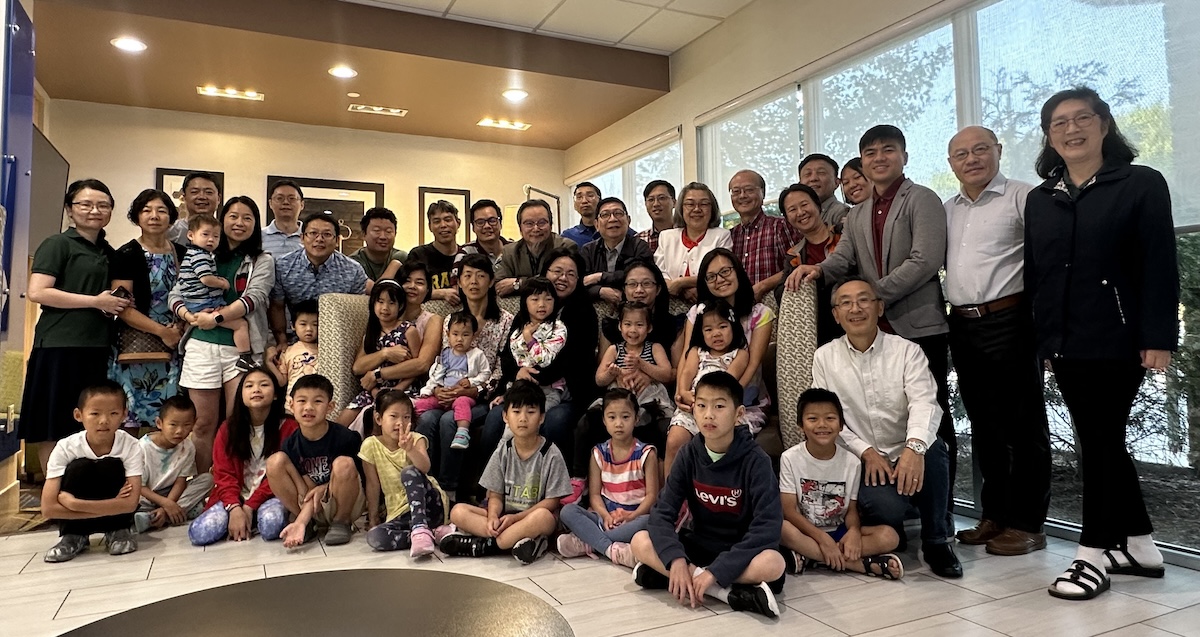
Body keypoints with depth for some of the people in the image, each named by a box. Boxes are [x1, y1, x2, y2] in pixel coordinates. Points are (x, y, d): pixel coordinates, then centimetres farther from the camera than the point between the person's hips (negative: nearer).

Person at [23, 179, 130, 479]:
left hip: (97, 348, 6)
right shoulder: (57, 244, -2)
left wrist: (119, 305, 7)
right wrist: (96, 301, -13)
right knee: (55, 427, -1)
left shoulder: (108, 252, 18)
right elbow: (37, 292, -13)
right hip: (60, 346, -6)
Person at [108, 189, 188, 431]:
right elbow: (123, 308, -9)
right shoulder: (126, 255, -3)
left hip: (174, 348, 4)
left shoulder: (183, 254, 10)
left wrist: (182, 325, -3)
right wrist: (162, 331, -13)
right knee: (133, 416, -3)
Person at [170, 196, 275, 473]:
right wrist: (191, 315, -9)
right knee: (203, 424, 6)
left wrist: (217, 317, -18)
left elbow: (254, 298, -9)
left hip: (243, 347, -2)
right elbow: (175, 295, 10)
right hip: (202, 346, 2)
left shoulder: (262, 261, 6)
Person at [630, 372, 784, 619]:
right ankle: (730, 593, -24)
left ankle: (663, 575, -27)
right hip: (700, 544, 3)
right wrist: (675, 559, -30)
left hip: (741, 549, -3)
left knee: (773, 563, -36)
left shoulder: (756, 460, -18)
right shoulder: (689, 455, -8)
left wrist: (716, 571, -31)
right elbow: (662, 512, -11)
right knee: (641, 542, -19)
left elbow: (768, 526, -25)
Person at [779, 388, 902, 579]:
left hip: (839, 531, 3)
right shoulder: (790, 458, -10)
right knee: (781, 528, -36)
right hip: (806, 531, -2)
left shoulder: (852, 462, -3)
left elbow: (852, 509, 0)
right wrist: (822, 539, -24)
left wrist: (854, 530, -23)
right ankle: (864, 563, -30)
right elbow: (789, 510, -13)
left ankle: (808, 556, -27)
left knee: (889, 536, -21)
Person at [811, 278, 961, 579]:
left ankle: (936, 542, -8)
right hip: (863, 463, -1)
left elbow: (924, 403, -17)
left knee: (932, 448, -33)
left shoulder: (907, 351, -1)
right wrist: (867, 452, -13)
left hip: (909, 459, 1)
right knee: (885, 506, -32)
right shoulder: (825, 357, 4)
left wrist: (914, 447, -37)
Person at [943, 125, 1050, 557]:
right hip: (962, 325, 6)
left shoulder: (1022, 198, -4)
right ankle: (994, 516, 25)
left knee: (1022, 425, 2)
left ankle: (1027, 524, 12)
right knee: (983, 424, 13)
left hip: (1008, 322, -6)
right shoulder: (948, 210, 15)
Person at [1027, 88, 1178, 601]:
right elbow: (1034, 273, 10)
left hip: (1116, 339, -5)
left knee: (1099, 441, -3)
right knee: (1102, 441, 12)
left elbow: (1160, 267, -7)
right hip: (1063, 342, 5)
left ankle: (1093, 554, 8)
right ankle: (1139, 545, 25)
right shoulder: (1039, 199, 12)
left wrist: (1158, 337, -14)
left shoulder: (1141, 185, -1)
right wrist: (1038, 338, 7)